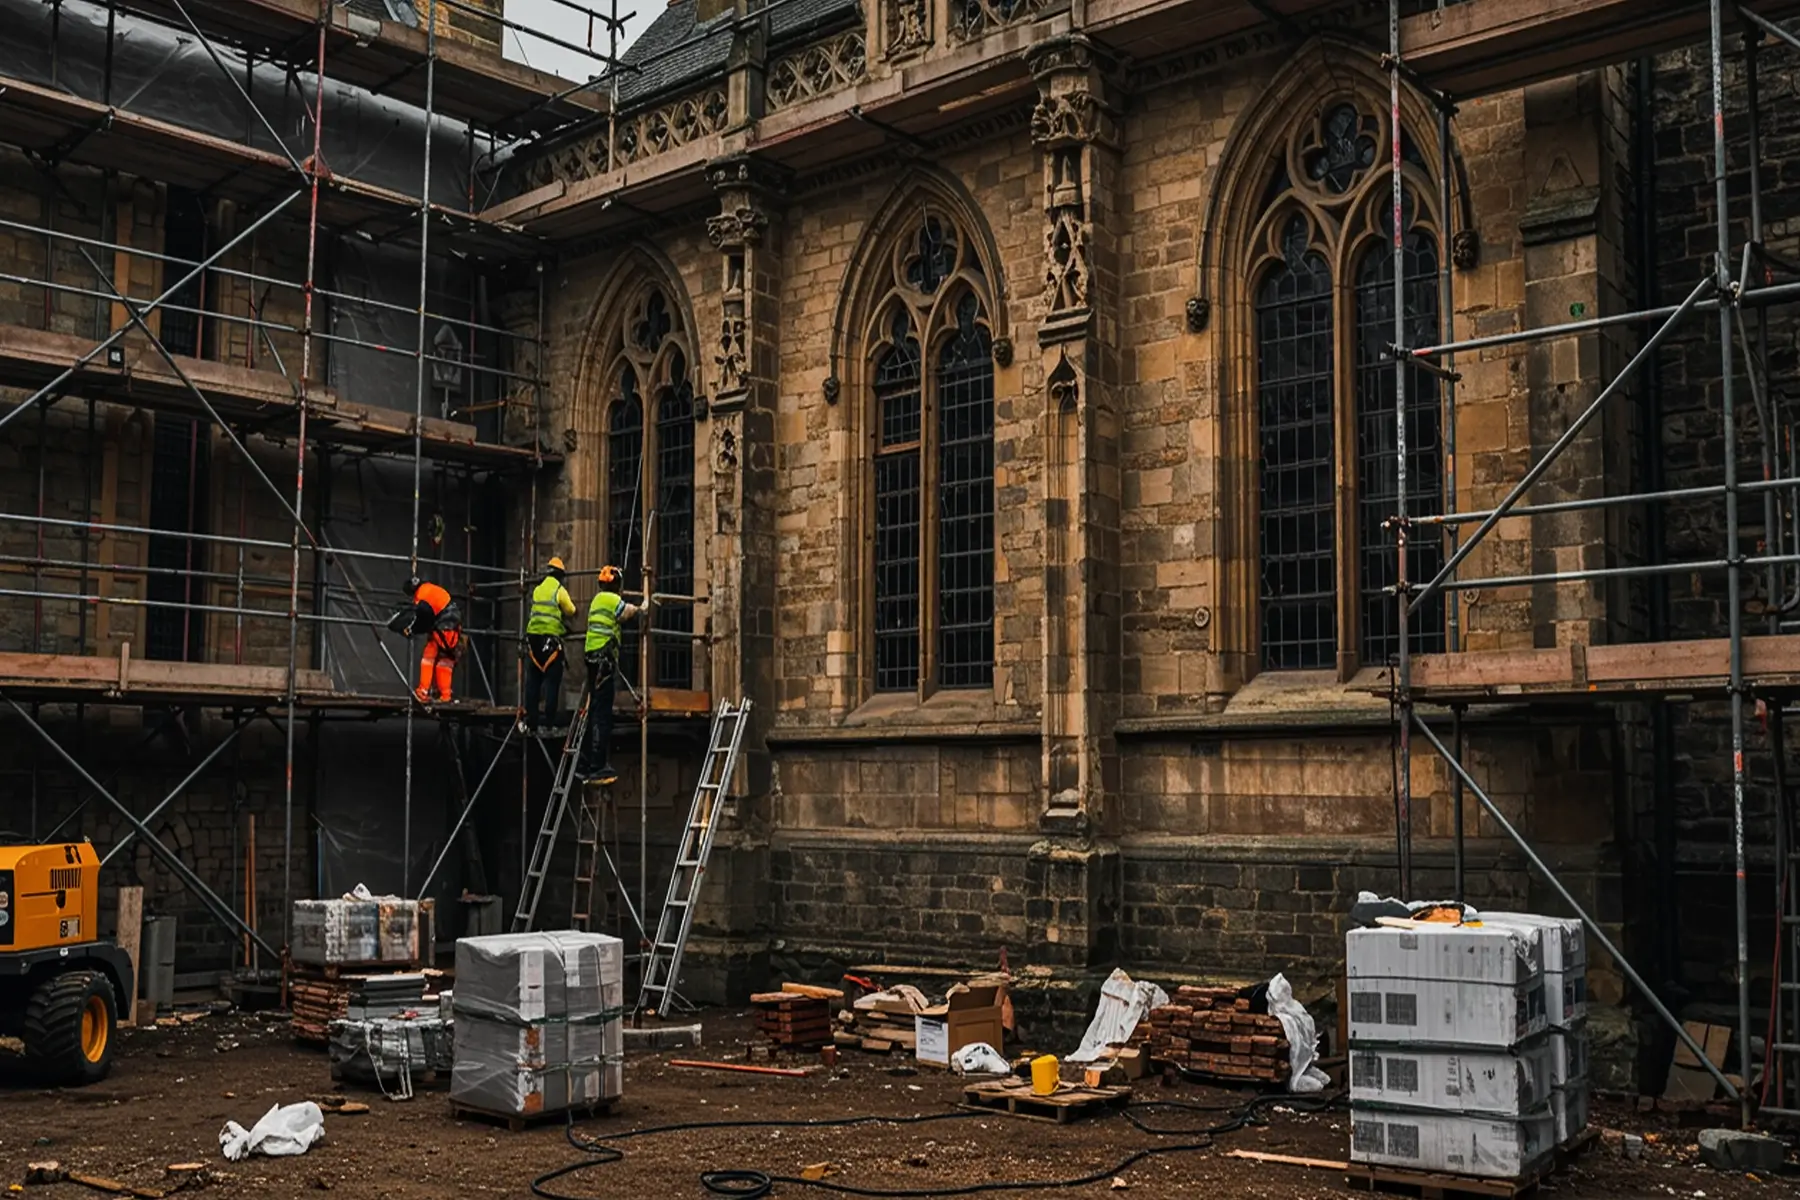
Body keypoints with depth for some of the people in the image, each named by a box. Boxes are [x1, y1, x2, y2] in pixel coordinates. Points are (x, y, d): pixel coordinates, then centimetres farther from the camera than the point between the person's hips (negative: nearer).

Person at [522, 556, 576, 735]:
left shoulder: (537, 590, 12)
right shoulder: (559, 590, -3)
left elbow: (539, 610, 15)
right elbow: (571, 611, 2)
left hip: (533, 637, 5)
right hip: (551, 638, -5)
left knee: (533, 681, 10)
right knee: (552, 681, -2)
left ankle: (530, 722, 12)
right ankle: (546, 724, -5)